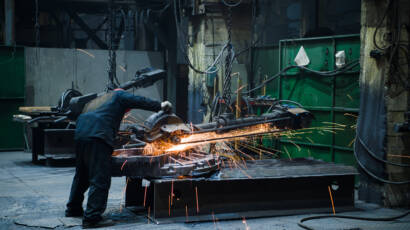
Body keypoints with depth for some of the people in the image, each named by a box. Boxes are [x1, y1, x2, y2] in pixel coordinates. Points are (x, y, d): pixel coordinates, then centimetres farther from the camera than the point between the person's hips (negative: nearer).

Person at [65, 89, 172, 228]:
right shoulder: (118, 95, 17)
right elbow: (139, 101, 7)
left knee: (81, 175, 23)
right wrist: (160, 106, 14)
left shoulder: (93, 102, 37)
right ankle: (92, 218, -13)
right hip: (97, 137, -8)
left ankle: (73, 209, 36)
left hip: (79, 134, 8)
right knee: (100, 179, -8)